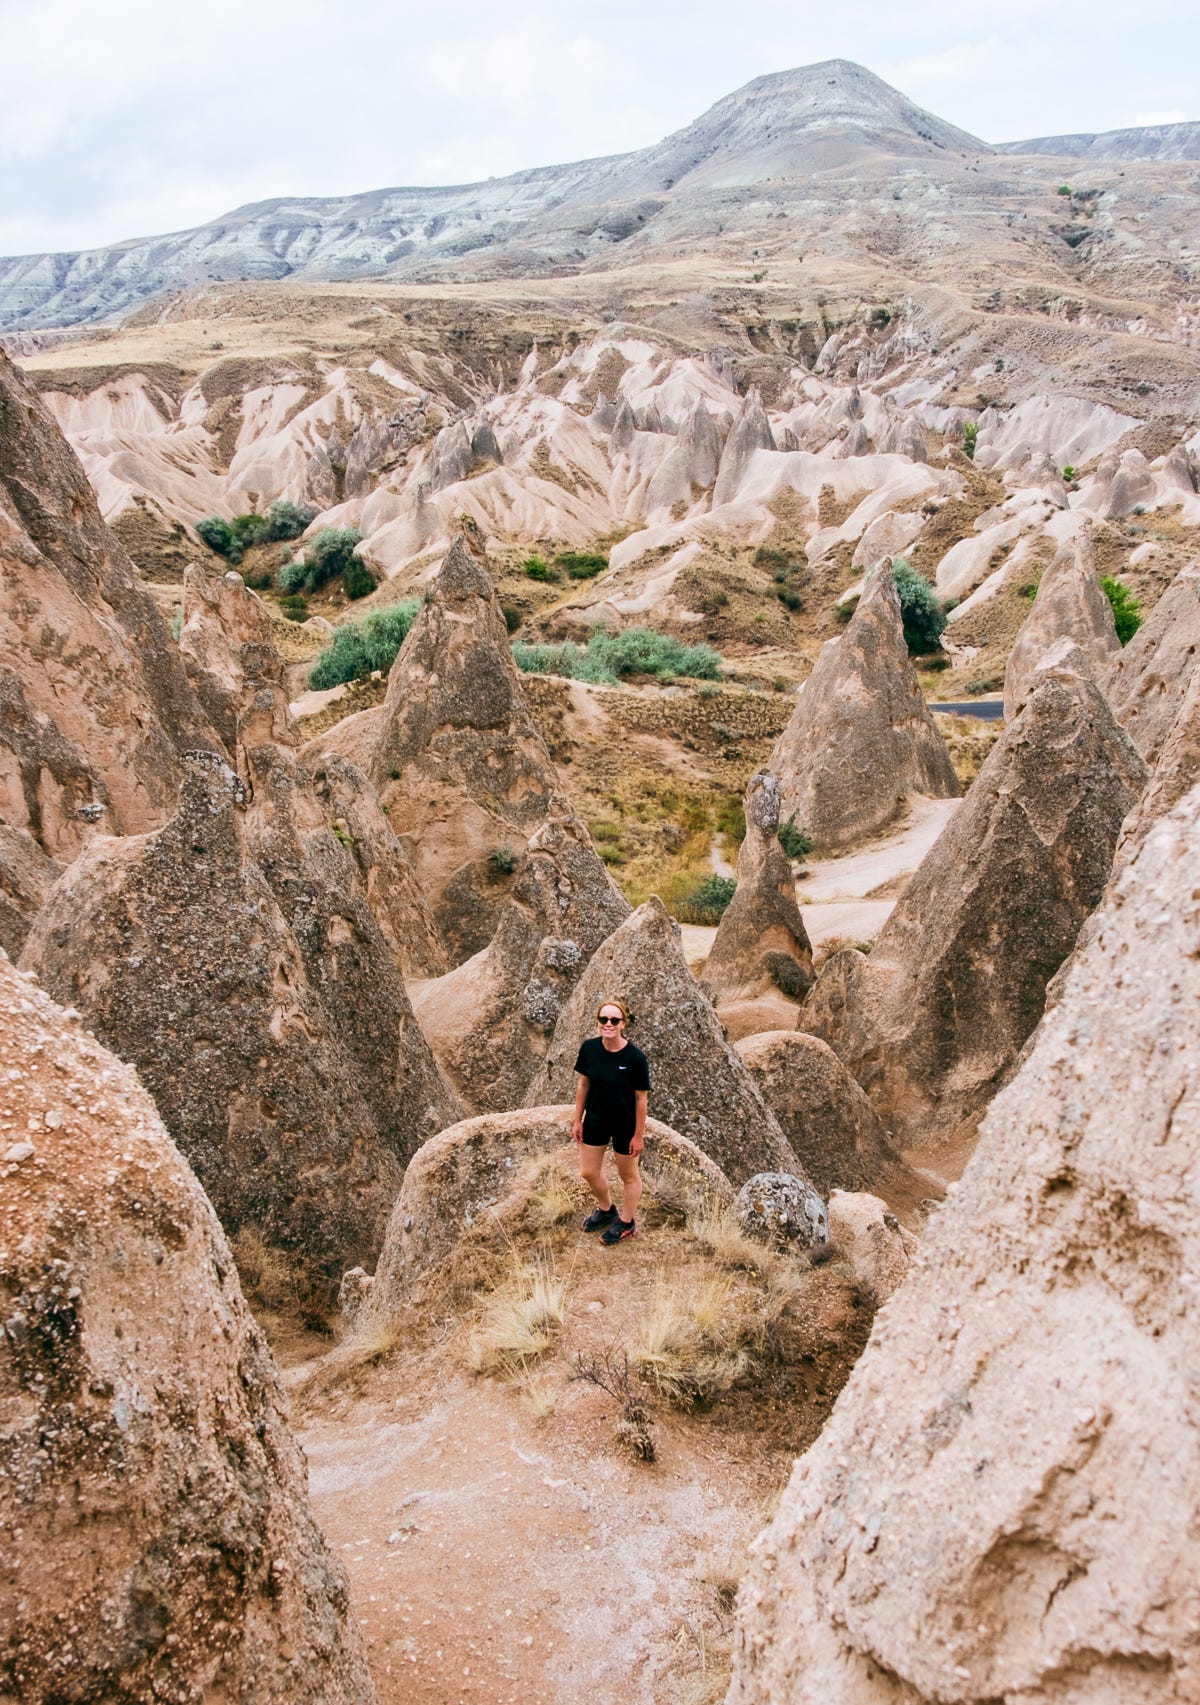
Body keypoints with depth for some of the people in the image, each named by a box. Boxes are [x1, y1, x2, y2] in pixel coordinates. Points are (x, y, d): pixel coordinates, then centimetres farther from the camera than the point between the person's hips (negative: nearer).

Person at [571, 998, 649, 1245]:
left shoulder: (635, 1057, -25)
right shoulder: (589, 1048, -14)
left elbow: (641, 1098, -16)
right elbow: (583, 1085, -1)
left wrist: (639, 1135, -11)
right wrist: (577, 1120, 4)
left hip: (625, 1125, -4)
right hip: (595, 1120, 5)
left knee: (628, 1175, 17)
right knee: (589, 1172, 19)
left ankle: (627, 1222, 41)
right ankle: (606, 1210, 48)